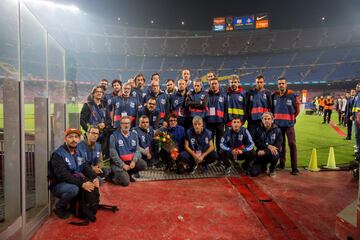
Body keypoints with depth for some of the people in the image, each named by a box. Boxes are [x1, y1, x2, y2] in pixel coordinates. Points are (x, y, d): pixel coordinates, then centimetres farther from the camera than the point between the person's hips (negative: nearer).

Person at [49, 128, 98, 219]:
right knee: (73, 189, -35)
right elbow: (63, 175, -27)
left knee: (93, 184, -12)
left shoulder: (78, 152, 7)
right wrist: (81, 184, -34)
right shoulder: (58, 154, -16)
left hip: (76, 182, 7)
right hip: (58, 185, -6)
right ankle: (59, 207, -5)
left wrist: (94, 178, -21)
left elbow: (86, 167, 0)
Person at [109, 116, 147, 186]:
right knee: (125, 182, -20)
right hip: (118, 162, -5)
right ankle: (112, 176, 12)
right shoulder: (114, 136, -8)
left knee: (143, 164, -21)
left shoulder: (134, 135, 7)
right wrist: (122, 165, -17)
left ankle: (128, 174, 6)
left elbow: (137, 150, 2)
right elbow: (113, 153, -12)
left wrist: (134, 161, -16)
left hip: (131, 161, 5)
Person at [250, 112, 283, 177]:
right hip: (261, 155, 1)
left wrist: (265, 151, -24)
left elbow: (277, 146, -12)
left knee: (274, 154, -38)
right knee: (253, 173, -18)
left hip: (272, 153, 0)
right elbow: (257, 143, -10)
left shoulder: (277, 130, -4)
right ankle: (263, 167, 20)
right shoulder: (258, 130, -1)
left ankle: (272, 169, -3)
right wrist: (268, 146, -26)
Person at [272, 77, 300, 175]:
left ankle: (294, 168, -2)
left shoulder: (292, 95, -8)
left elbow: (297, 109, 3)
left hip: (289, 124, -3)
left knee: (292, 144, -6)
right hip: (278, 124, 4)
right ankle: (281, 163, 25)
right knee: (280, 144, 12)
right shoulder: (274, 96, 2)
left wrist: (291, 118, 9)